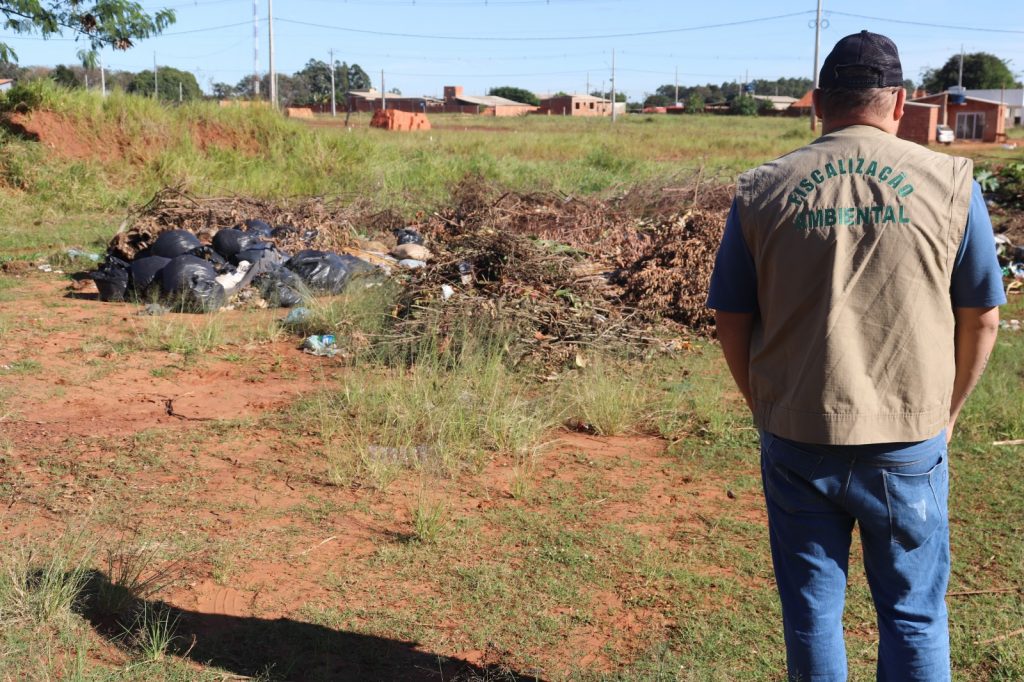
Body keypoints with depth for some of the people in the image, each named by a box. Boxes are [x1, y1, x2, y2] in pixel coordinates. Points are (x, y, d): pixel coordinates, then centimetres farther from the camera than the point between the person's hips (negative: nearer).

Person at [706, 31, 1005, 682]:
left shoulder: (761, 191, -1)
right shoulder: (950, 182, -3)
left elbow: (732, 323, 2)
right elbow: (982, 317, 2)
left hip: (798, 439, 1)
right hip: (911, 441, 0)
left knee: (811, 610, 15)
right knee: (915, 616, 15)